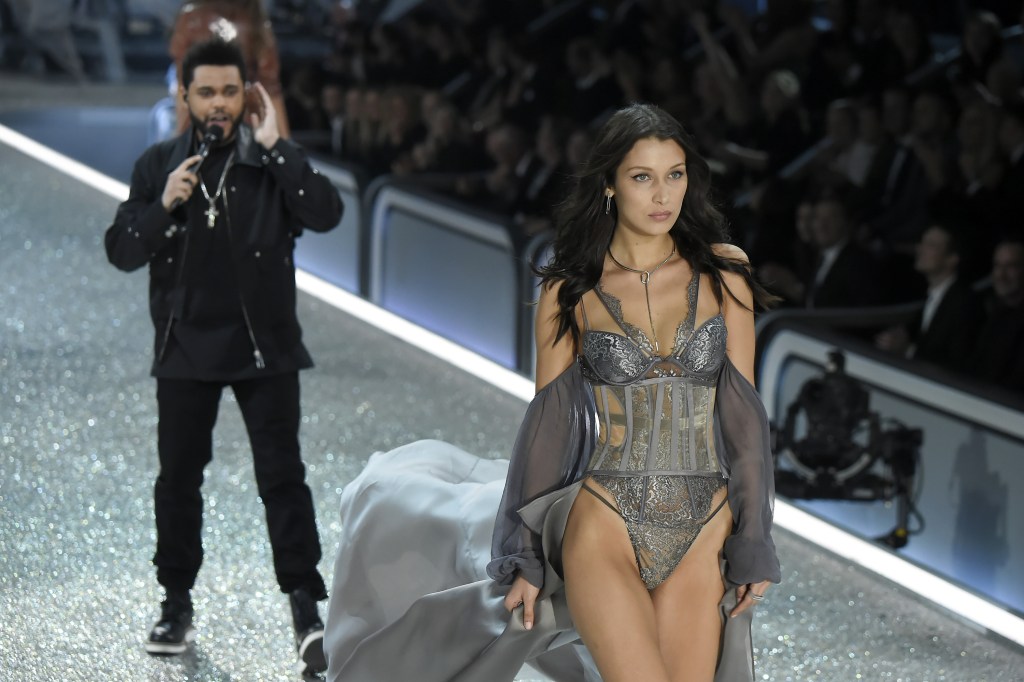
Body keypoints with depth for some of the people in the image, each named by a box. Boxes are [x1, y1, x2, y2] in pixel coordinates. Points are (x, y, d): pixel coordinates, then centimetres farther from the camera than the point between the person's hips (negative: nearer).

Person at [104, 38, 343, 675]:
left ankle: (307, 608, -1)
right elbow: (121, 251, -1)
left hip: (264, 347, -2)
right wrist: (163, 206, -18)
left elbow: (327, 213, -18)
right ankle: (178, 605, 20)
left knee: (282, 476, -3)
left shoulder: (273, 161, -3)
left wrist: (274, 147, -21)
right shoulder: (158, 165, 2)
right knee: (178, 477, 9)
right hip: (186, 349, 2)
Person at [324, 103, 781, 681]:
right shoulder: (569, 293, 3)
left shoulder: (722, 275, 6)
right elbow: (549, 422, 4)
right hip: (603, 528, -2)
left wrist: (754, 544, 1)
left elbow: (743, 408, 5)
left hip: (702, 541, 2)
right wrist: (525, 559, 2)